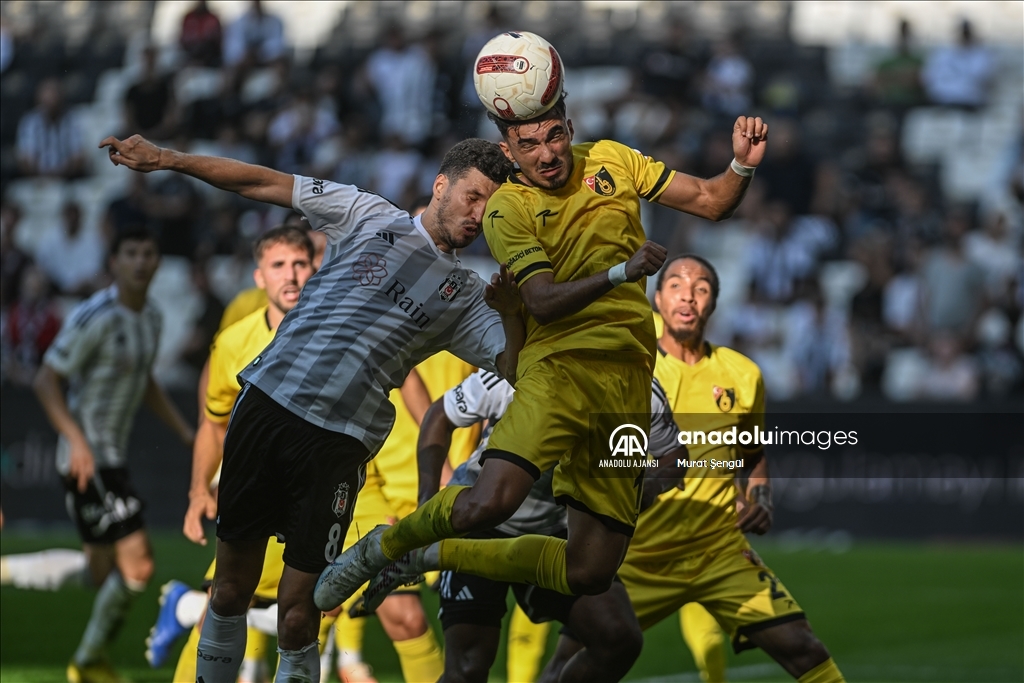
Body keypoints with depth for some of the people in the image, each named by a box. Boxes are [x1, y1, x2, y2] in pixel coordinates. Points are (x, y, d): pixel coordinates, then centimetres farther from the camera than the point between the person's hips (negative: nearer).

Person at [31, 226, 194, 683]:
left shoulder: (151, 318, 10)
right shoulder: (97, 317, -17)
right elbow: (46, 380, -17)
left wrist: (188, 434, 19)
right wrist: (77, 440, -26)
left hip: (113, 456, 9)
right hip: (87, 458, -9)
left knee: (104, 573, 10)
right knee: (137, 564, -11)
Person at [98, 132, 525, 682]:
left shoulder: (465, 296, 13)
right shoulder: (367, 215, 11)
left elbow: (512, 371, 4)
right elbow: (263, 183, 11)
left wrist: (512, 314, -16)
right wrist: (167, 159, 5)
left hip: (337, 444, 0)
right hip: (267, 403, 0)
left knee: (297, 616, -7)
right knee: (231, 588, 5)